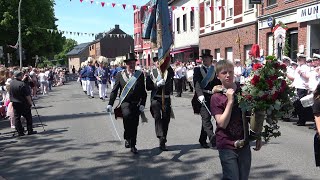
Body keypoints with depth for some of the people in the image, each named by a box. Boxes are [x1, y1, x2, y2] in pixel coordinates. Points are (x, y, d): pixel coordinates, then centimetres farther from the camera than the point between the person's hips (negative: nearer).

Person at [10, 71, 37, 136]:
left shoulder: (11, 83, 1)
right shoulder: (22, 84, -20)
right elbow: (27, 95, -18)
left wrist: (24, 78, 28)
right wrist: (30, 102, -8)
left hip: (14, 103, 6)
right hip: (23, 104, -6)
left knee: (17, 117, 9)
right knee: (28, 117, 7)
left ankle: (20, 132, 10)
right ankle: (30, 130, 11)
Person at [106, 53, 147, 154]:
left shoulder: (140, 75, 5)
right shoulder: (120, 75, 2)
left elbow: (143, 91, 6)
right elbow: (114, 90, 4)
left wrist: (142, 104, -4)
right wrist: (110, 104, -3)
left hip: (136, 104, 2)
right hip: (125, 102, -2)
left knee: (135, 125, 6)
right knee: (127, 115, -31)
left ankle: (133, 145, 24)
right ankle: (127, 138, -14)